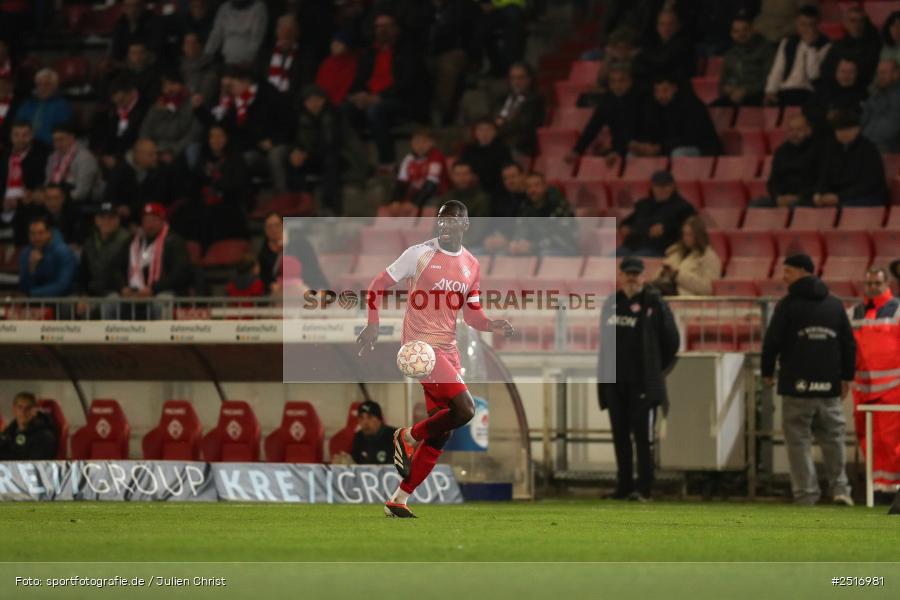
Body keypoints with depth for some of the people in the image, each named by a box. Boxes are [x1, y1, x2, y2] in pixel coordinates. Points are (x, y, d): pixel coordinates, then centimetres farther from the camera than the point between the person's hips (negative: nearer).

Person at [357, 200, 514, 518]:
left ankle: (399, 501, 15)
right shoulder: (419, 254, -5)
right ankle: (409, 437, 3)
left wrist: (493, 325, -4)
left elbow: (472, 314, 17)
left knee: (439, 435, 6)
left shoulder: (472, 266, 11)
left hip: (448, 349, 7)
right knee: (464, 409, -22)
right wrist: (373, 325, -11)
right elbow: (378, 285, 0)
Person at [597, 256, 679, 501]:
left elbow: (671, 341, 1)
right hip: (614, 381, 6)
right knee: (620, 435, 9)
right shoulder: (611, 304, 12)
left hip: (642, 383, -5)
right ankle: (624, 487, 14)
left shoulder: (655, 304, -4)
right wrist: (604, 374, 10)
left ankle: (644, 488, -7)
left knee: (643, 435, -7)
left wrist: (654, 369, 5)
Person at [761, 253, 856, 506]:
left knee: (798, 440, 0)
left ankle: (806, 495, -4)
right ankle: (840, 488, 7)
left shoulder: (788, 305, -4)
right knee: (833, 437, 14)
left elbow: (772, 341, -6)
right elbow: (849, 343, 12)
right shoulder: (835, 305, 10)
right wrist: (846, 376, 19)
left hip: (797, 384, -4)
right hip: (829, 385, 4)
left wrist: (767, 371, 8)